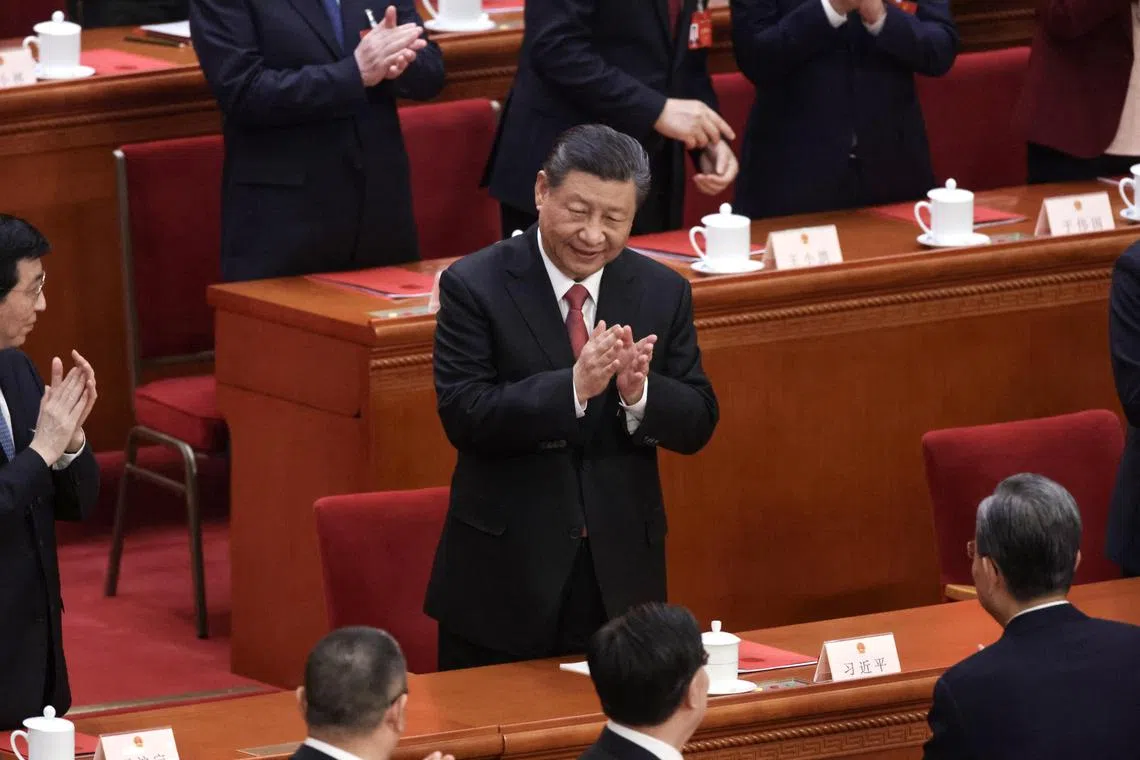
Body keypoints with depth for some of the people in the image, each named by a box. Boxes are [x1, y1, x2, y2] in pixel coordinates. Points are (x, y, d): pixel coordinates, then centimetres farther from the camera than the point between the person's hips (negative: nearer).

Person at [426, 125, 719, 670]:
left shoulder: (663, 293, 4)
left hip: (621, 578, 3)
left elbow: (698, 424, 3)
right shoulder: (474, 286, -7)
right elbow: (463, 415, -17)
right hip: (504, 578, -3)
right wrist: (573, 387, -29)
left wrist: (639, 394, -19)